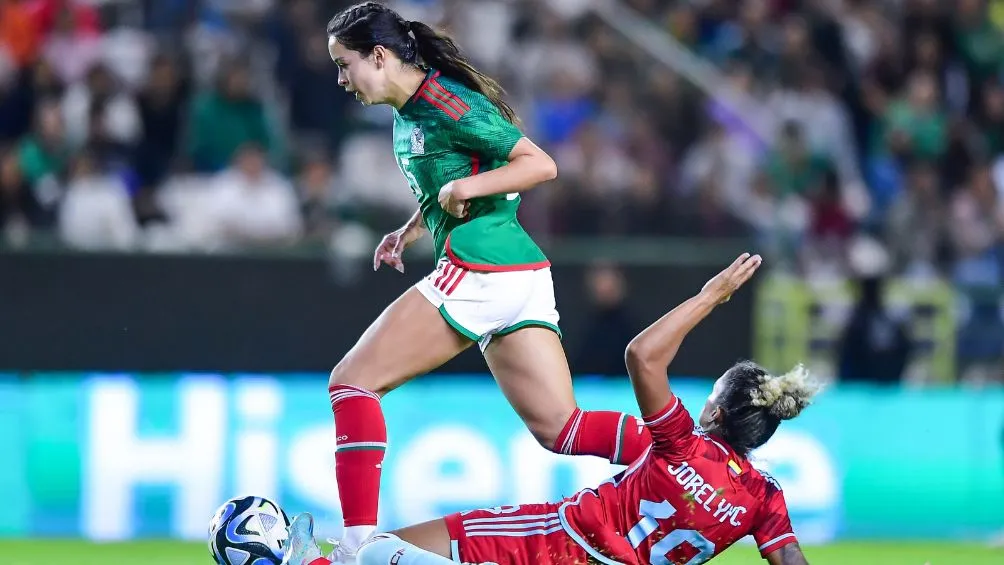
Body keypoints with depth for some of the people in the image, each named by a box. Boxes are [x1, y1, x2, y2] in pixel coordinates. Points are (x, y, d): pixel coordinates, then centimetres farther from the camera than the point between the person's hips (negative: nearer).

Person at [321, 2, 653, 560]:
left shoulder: (444, 104, -11)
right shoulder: (408, 112, 17)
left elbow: (540, 164, -14)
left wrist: (465, 188, -22)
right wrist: (408, 232, 21)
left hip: (479, 272, -10)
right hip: (521, 276, 10)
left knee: (352, 382, -5)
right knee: (561, 429, 2)